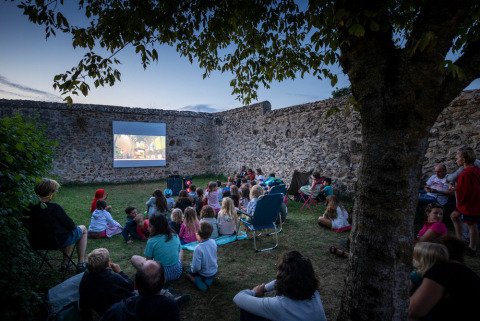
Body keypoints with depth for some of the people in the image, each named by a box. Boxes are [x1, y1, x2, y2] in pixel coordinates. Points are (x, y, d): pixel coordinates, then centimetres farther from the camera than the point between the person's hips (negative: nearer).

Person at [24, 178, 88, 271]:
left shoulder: (29, 208, -9)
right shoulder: (54, 208, -27)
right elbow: (70, 225, -19)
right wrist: (74, 226, 5)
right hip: (59, 241, -7)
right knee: (83, 229, 19)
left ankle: (65, 261, 35)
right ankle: (81, 263, 18)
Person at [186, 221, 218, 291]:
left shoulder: (198, 248, -33)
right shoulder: (213, 242, -14)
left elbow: (197, 267, -27)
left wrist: (192, 269, -3)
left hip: (204, 275, -5)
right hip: (214, 272, 6)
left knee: (188, 272, 21)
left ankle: (197, 281, 1)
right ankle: (209, 280, 15)